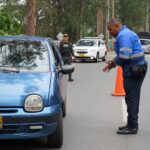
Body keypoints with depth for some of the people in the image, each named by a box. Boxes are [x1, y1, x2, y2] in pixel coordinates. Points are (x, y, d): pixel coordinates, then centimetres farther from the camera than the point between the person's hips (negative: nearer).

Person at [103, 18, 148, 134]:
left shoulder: (124, 35, -16)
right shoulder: (125, 33, 18)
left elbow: (124, 56, -24)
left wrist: (114, 62, -7)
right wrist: (114, 62, 7)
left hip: (134, 71, -11)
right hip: (135, 69, 11)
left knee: (131, 99, -5)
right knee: (133, 99, 16)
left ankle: (132, 127, 2)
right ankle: (132, 124, 25)